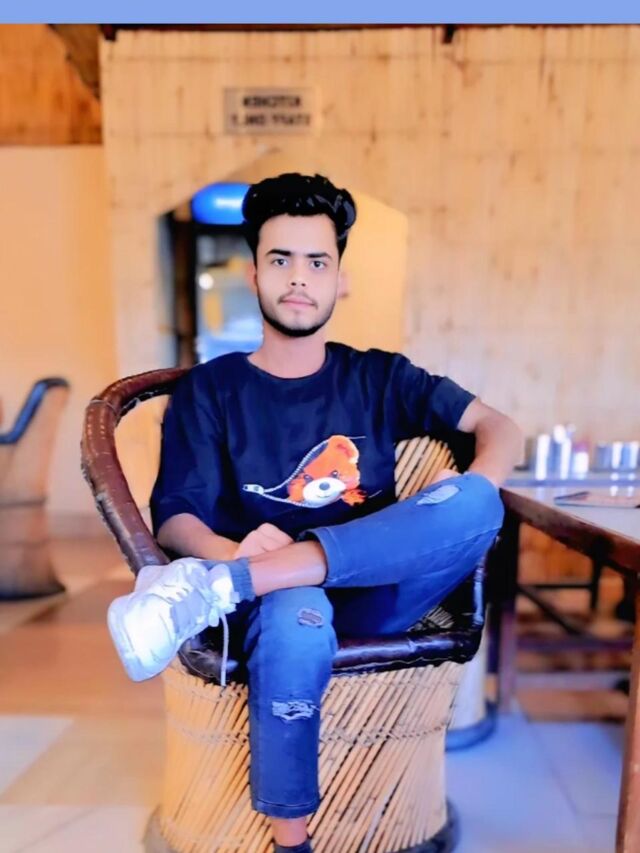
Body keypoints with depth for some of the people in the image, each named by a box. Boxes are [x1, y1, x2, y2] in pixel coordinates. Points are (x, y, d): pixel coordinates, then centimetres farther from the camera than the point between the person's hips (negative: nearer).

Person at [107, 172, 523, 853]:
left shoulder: (378, 377, 12)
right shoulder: (209, 390, 7)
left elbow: (500, 428, 8)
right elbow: (174, 518, -2)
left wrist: (465, 507, -13)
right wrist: (236, 552, -24)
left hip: (375, 596, 3)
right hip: (274, 598, -2)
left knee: (475, 502, -25)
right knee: (296, 618, -38)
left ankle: (211, 591, -28)